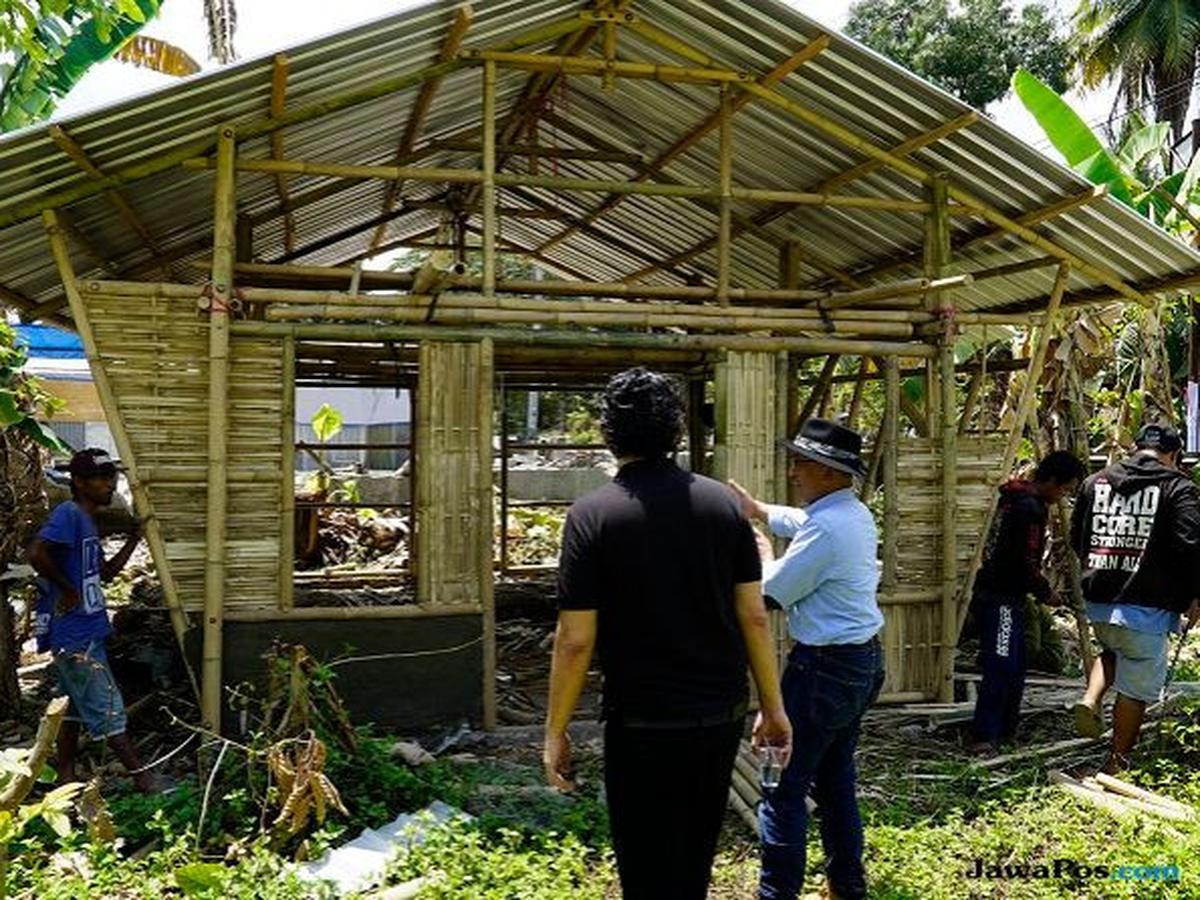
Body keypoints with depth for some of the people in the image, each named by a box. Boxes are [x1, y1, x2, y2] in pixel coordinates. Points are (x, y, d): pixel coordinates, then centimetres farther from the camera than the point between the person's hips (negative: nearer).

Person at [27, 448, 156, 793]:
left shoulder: (87, 520, 15)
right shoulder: (68, 513, -15)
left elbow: (106, 572, 20)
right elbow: (37, 554, -29)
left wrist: (134, 539, 12)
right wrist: (67, 590, -19)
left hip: (83, 633, 10)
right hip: (76, 636, -10)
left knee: (74, 708, 14)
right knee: (107, 708, -5)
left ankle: (66, 780, 22)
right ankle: (143, 779, -1)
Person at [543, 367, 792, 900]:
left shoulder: (593, 515, -12)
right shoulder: (723, 502, -2)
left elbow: (576, 640, -12)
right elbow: (754, 616, -1)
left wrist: (555, 732, -2)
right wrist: (772, 706, 9)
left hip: (642, 725, -4)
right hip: (722, 716, 4)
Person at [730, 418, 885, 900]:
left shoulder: (827, 528, -23)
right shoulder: (855, 514, 8)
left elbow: (773, 591, -14)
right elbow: (799, 522, 29)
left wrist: (764, 555, 6)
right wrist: (756, 509, 42)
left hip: (824, 667, -10)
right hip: (863, 661, 10)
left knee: (783, 785, -2)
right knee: (835, 778, 21)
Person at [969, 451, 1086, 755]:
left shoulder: (1016, 497, 13)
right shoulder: (1031, 508, -18)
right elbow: (1026, 563, -19)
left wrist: (1040, 587, 18)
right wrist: (1046, 593, -3)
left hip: (1004, 595, 11)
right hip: (1000, 598, -11)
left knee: (1014, 667, 16)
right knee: (1001, 666, -11)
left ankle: (1006, 730, 24)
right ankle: (985, 738, -11)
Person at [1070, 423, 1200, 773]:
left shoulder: (1096, 482, 9)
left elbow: (1076, 540, 16)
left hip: (1097, 601, 5)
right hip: (1147, 606, -5)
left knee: (1111, 651, 32)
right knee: (1136, 688, 7)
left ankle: (1090, 699, 8)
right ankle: (1116, 763, 15)